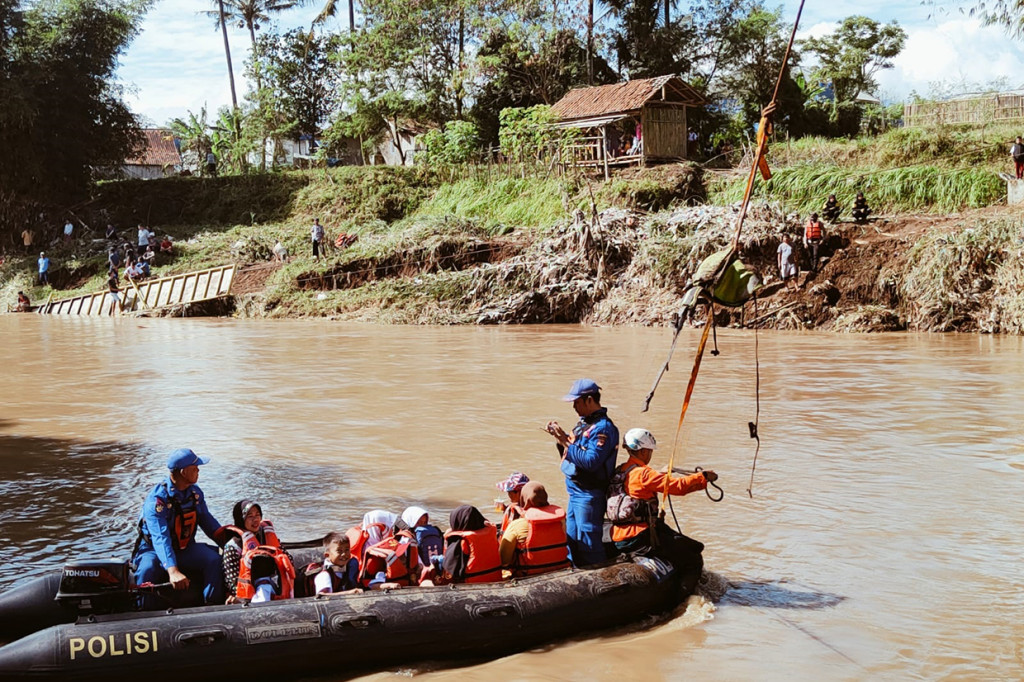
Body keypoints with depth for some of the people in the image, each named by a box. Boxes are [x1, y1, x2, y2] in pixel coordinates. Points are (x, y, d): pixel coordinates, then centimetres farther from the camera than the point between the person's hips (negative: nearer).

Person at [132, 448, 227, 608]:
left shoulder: (195, 492, 1)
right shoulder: (156, 499, -23)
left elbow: (208, 521, 9)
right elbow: (160, 538, -35)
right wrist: (173, 571, -48)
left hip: (186, 548, 5)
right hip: (154, 550, -5)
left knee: (215, 560, -21)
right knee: (147, 571, -37)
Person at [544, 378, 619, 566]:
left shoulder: (603, 427, -17)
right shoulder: (584, 423, 12)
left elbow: (591, 461, -27)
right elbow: (571, 456, 19)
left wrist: (566, 442, -22)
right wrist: (561, 438, 4)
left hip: (589, 495, -10)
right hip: (575, 492, 10)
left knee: (588, 544, -5)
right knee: (572, 541, 17)